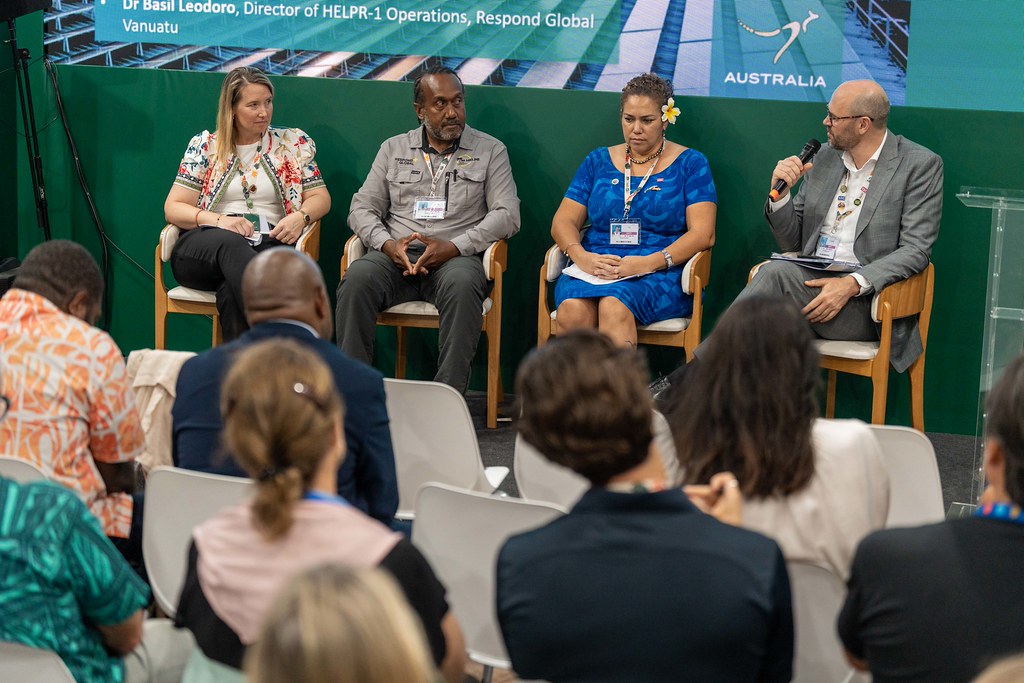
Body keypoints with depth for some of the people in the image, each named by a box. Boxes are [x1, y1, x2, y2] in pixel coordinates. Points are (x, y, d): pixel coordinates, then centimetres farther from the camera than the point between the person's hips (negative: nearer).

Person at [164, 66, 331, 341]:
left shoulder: (293, 143, 17)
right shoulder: (205, 145, 15)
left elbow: (321, 198, 17)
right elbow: (173, 208, 9)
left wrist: (300, 216, -8)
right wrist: (218, 220, -11)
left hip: (269, 244, 1)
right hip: (204, 247, -1)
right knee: (231, 244, -41)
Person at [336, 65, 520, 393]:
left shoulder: (490, 151, 11)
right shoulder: (394, 149, 18)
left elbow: (507, 214, 1)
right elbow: (362, 208, 14)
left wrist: (453, 247, -13)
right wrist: (387, 244, -9)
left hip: (456, 256, -2)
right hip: (396, 254, 2)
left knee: (462, 284, -38)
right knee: (357, 278, -31)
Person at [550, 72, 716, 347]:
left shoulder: (690, 163, 9)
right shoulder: (599, 161, 19)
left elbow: (703, 234, -2)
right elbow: (564, 222, 13)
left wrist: (649, 262, -17)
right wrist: (582, 257, -10)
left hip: (660, 275, -3)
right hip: (592, 270, 3)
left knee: (614, 306, -37)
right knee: (572, 309, -33)